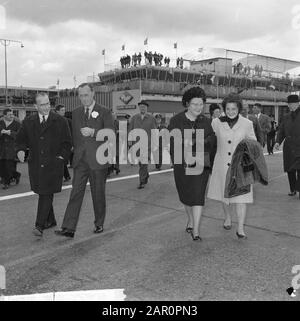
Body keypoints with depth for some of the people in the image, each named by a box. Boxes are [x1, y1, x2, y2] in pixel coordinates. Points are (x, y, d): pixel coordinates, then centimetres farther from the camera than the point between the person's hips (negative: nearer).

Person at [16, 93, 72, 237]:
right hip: (35, 164, 4)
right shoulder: (28, 122, 7)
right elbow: (20, 139, 13)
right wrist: (20, 150, -7)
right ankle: (50, 220, 28)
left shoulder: (60, 121, 0)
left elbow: (67, 142, 4)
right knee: (42, 193, 12)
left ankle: (40, 225, -5)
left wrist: (62, 157, -7)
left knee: (46, 194, -8)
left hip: (53, 164, -3)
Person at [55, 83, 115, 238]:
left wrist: (93, 132, -22)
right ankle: (68, 228, -3)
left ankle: (99, 224, 23)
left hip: (98, 160, -3)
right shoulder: (76, 112, 13)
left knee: (98, 194, 7)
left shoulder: (104, 112, -1)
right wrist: (76, 151, 16)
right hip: (80, 160, 3)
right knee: (76, 193, -3)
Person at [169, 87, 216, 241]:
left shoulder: (205, 121, 3)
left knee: (198, 195, -8)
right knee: (186, 195, 14)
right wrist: (185, 156, -24)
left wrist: (193, 143, -22)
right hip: (181, 163, 0)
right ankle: (190, 219, 39)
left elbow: (211, 141, -6)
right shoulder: (176, 120, -3)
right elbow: (173, 143, -11)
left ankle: (196, 231, -3)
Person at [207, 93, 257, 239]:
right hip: (222, 165, 2)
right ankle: (227, 216, 41)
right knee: (224, 193, 16)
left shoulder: (247, 124, -6)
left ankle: (240, 228, 1)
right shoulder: (216, 123, -5)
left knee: (240, 195, -5)